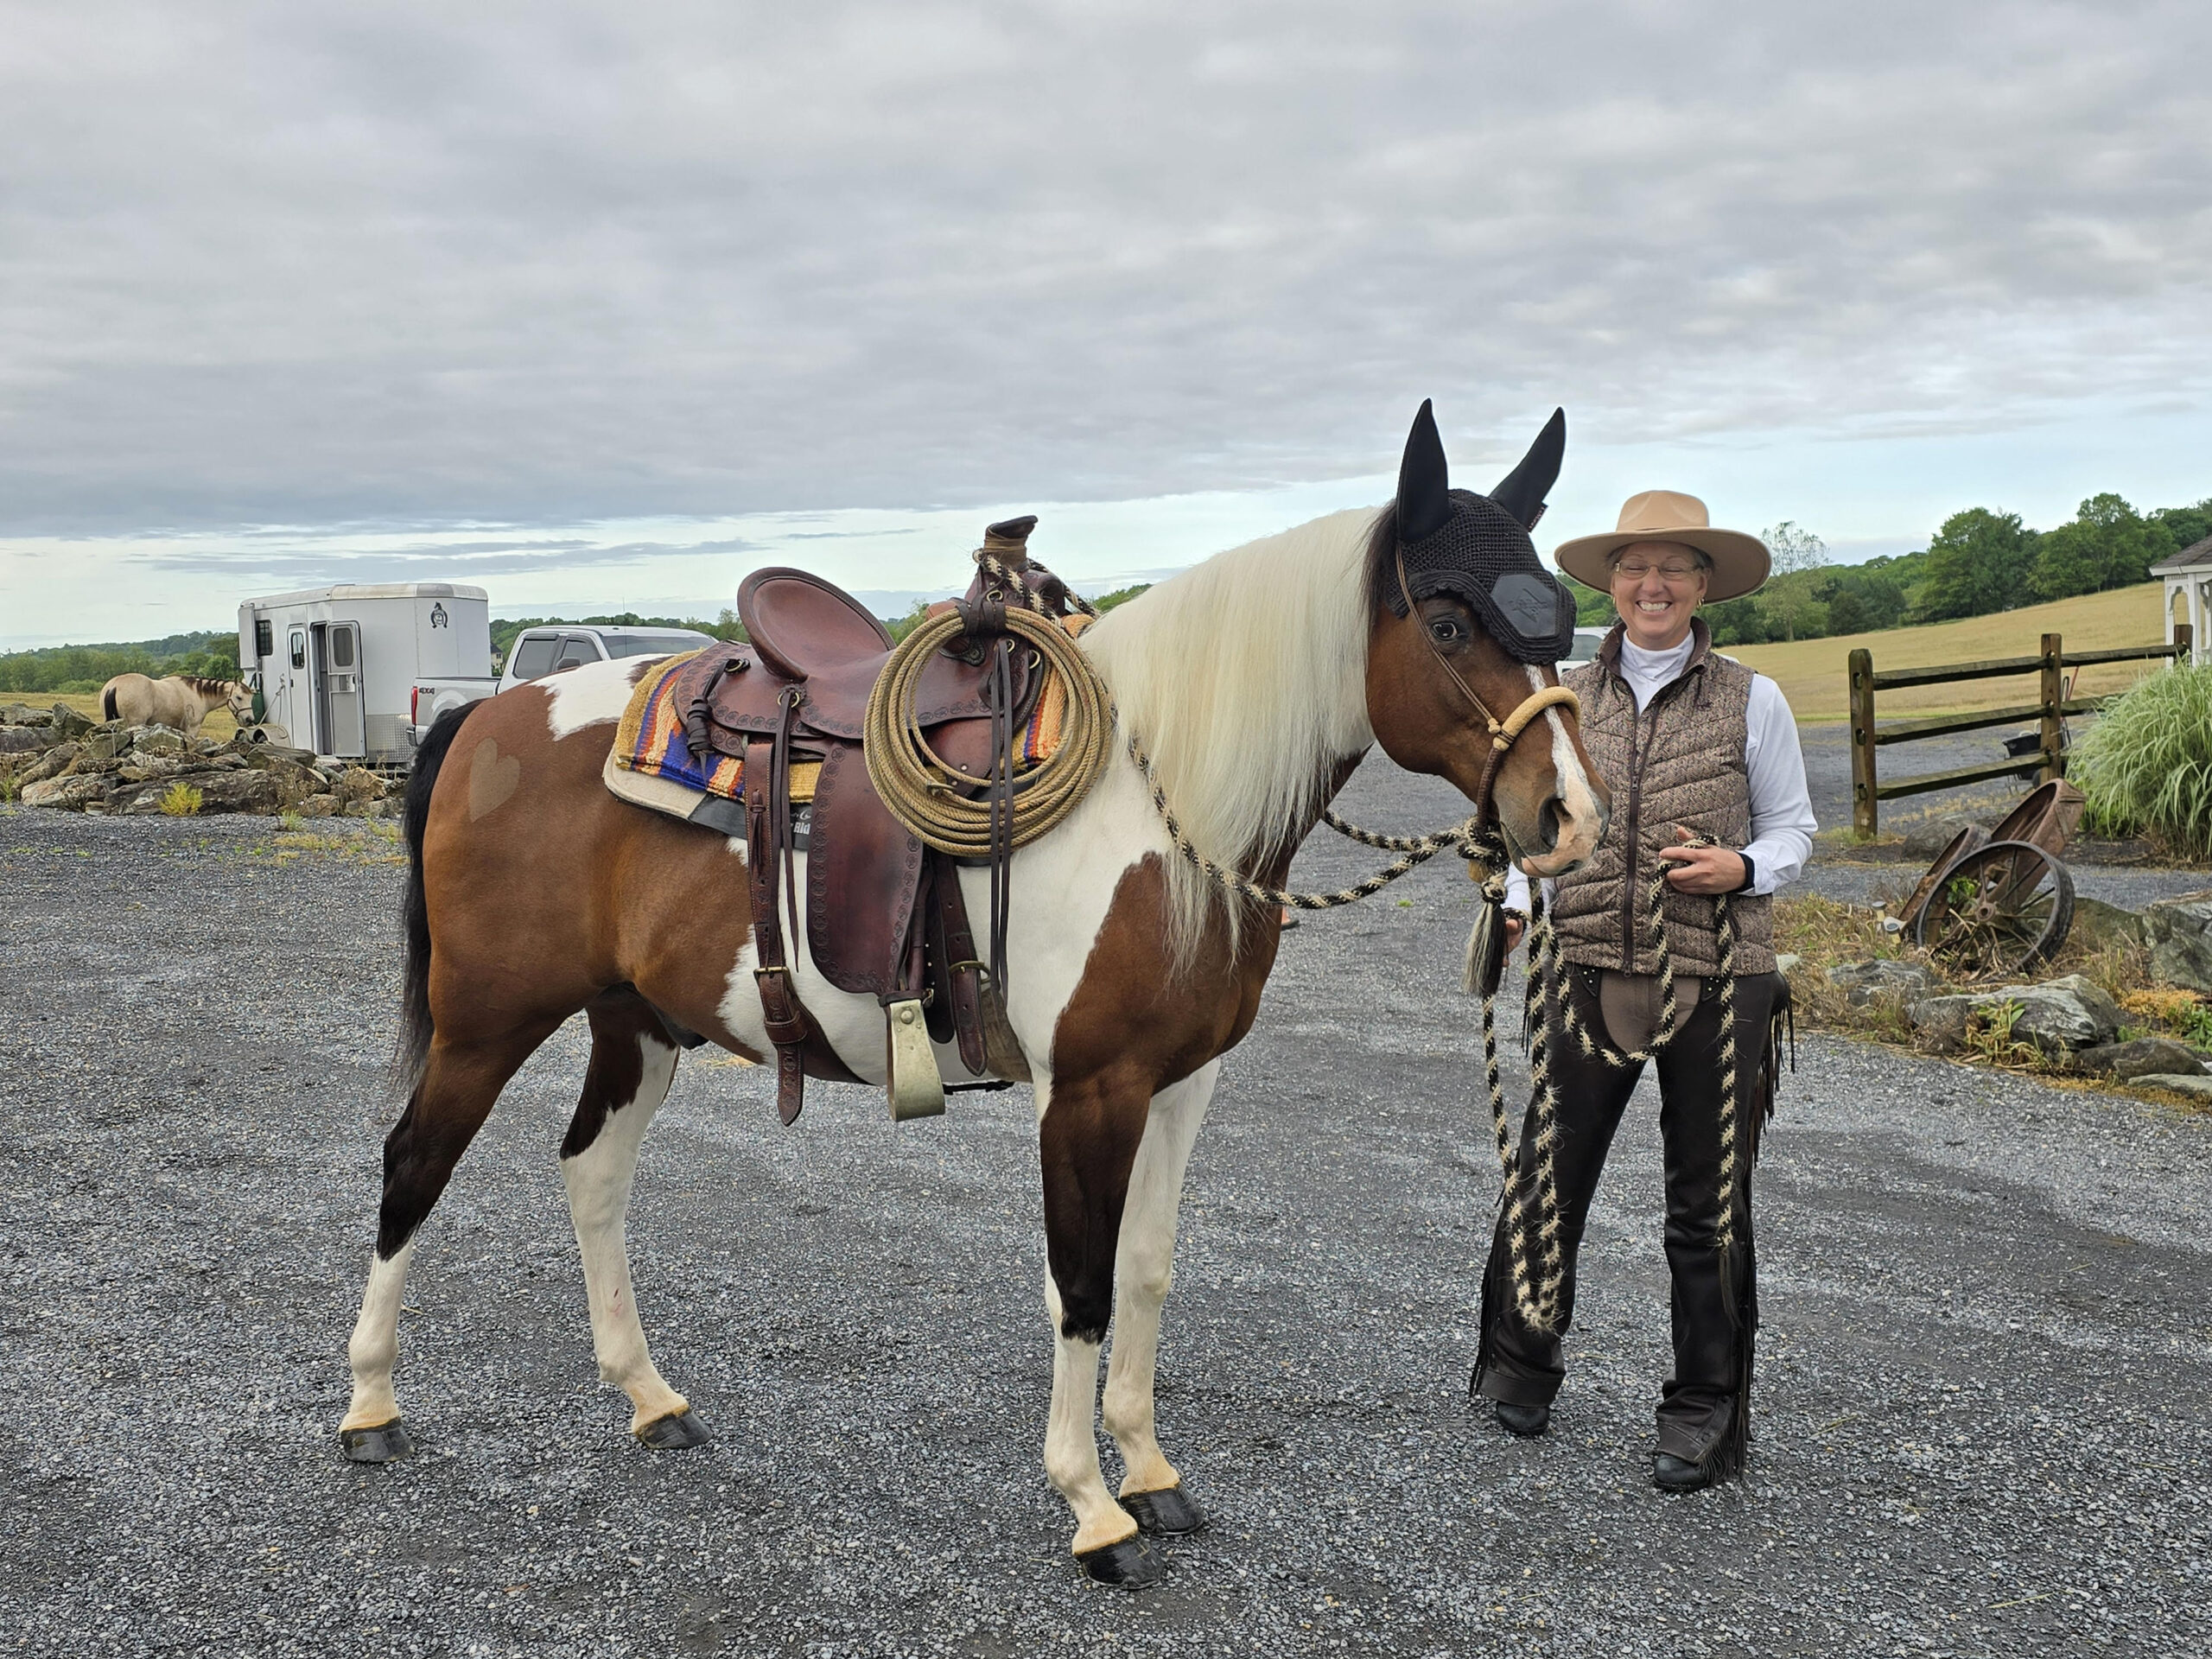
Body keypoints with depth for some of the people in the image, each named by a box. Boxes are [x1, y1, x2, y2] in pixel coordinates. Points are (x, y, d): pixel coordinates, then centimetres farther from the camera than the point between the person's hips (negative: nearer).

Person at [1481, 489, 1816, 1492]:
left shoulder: (1752, 702, 1)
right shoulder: (1563, 699, 6)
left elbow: (1792, 828, 6)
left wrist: (1741, 868, -14)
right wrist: (1519, 903, -5)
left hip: (1716, 978, -1)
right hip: (1589, 971, 2)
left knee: (1707, 1204, 7)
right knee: (1548, 1176, 8)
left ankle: (1704, 1413, 22)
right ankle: (1519, 1361, 32)